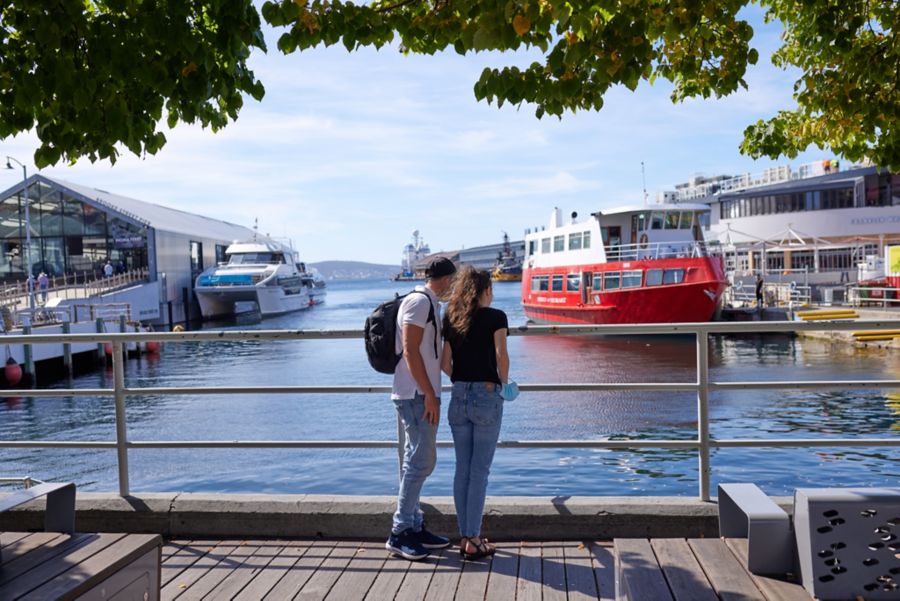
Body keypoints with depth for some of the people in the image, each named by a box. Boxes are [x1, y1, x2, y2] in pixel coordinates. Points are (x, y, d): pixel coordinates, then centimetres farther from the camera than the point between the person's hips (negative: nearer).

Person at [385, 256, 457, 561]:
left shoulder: (429, 304, 18)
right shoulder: (420, 301, -12)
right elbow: (410, 350, -19)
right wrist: (430, 394, -19)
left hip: (421, 395, 10)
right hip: (417, 395, -10)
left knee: (418, 460, 13)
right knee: (420, 461, -8)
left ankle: (414, 527, 22)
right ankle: (400, 533, 0)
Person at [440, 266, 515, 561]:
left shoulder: (451, 320, 7)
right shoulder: (495, 317, -6)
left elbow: (445, 364, 5)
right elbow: (501, 356, -17)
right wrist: (504, 382, -1)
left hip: (458, 397, 5)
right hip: (487, 396, -5)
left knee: (462, 469, 12)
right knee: (480, 471, 2)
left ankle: (465, 536, 19)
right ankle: (473, 542, 6)